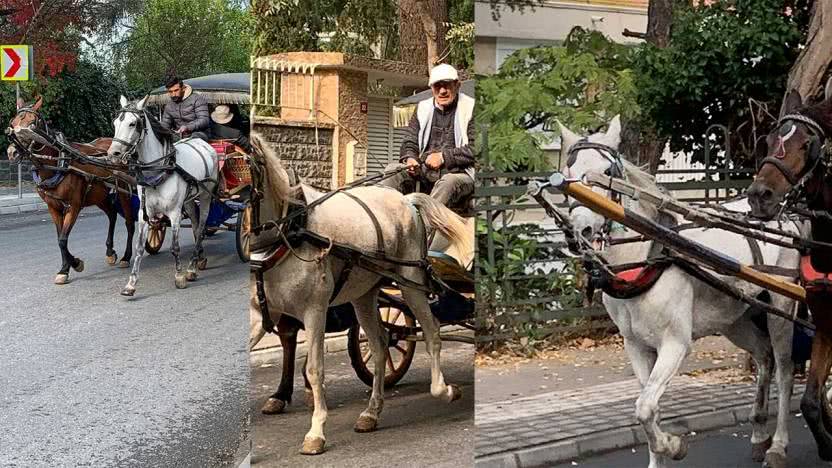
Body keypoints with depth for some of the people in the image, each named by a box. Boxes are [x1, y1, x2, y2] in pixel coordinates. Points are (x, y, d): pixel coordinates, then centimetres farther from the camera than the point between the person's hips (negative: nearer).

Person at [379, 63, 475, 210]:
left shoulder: (470, 109, 2)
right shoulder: (423, 108, 18)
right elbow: (409, 142, 18)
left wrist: (443, 156, -14)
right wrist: (409, 158, -6)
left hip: (458, 173, -4)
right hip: (424, 172, 5)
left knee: (448, 183, -38)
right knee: (394, 170, -20)